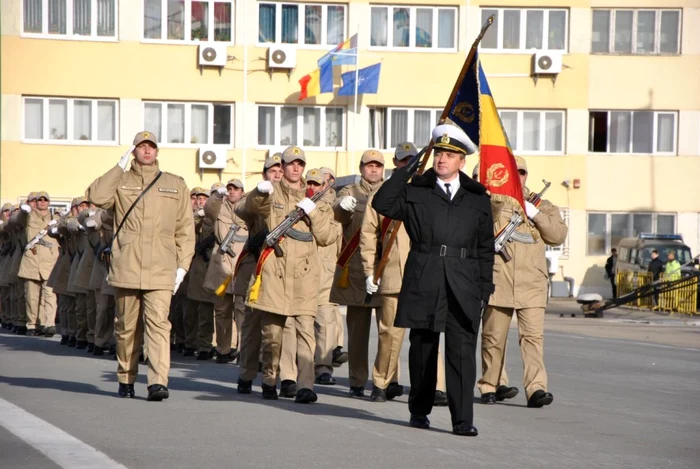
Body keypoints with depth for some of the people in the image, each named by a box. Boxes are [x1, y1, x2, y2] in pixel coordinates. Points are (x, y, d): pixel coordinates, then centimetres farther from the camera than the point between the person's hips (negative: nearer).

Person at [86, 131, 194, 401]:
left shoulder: (176, 185, 13)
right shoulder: (120, 181, 11)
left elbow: (185, 230, 11)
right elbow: (95, 197, -11)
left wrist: (183, 265, 2)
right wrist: (120, 167, -5)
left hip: (161, 270, -1)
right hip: (126, 269, 1)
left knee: (158, 323, -13)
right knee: (126, 326, 8)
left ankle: (158, 382, -20)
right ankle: (126, 381, 21)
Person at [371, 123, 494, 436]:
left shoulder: (478, 198, 12)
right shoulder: (415, 192, 9)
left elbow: (485, 246, 12)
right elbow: (381, 205, -7)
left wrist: (485, 286, 6)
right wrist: (404, 172, -6)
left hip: (463, 287, 0)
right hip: (423, 283, 0)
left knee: (462, 350, -7)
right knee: (422, 348, 9)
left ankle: (463, 419, -7)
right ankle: (419, 410, 24)